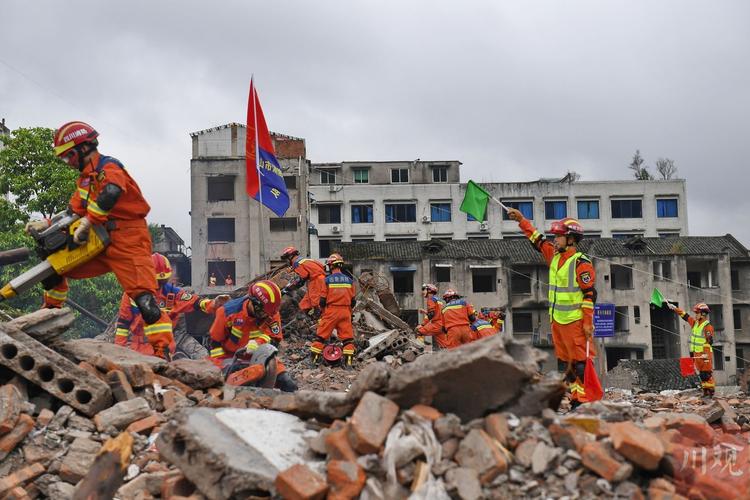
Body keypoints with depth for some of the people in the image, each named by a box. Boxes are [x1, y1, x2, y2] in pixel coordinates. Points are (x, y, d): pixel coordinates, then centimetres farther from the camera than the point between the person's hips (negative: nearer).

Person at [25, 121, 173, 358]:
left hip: (128, 241, -9)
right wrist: (46, 224, 4)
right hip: (102, 242, 9)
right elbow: (74, 212, 17)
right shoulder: (85, 178, 17)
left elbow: (109, 194, -33)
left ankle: (162, 351, -26)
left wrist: (86, 224, -35)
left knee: (144, 297, -21)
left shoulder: (109, 167, -12)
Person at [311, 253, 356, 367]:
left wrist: (322, 312, 13)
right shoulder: (349, 280, 4)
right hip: (345, 312, 2)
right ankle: (348, 360, 1)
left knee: (321, 335, 5)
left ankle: (315, 358, 6)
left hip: (331, 311, -2)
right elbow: (353, 301, 8)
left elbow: (323, 300, -3)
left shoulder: (327, 280, -5)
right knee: (347, 336, 6)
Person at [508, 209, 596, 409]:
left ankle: (586, 402, -9)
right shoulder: (554, 255, 11)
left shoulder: (581, 263, -13)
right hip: (557, 320, 9)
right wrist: (521, 220, 24)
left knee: (581, 362, -9)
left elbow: (590, 293, -15)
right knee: (564, 363, 11)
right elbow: (537, 239, 25)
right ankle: (576, 399, 16)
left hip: (575, 322, -9)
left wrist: (588, 321, -18)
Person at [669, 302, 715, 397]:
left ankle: (711, 391, -4)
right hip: (696, 354, 8)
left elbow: (709, 341, -19)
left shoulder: (708, 326, -13)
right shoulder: (695, 323, 11)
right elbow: (684, 315, 21)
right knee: (701, 374, 10)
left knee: (707, 374, -7)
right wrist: (675, 308, 20)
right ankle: (705, 392, 15)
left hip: (705, 354, -8)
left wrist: (706, 354, -26)